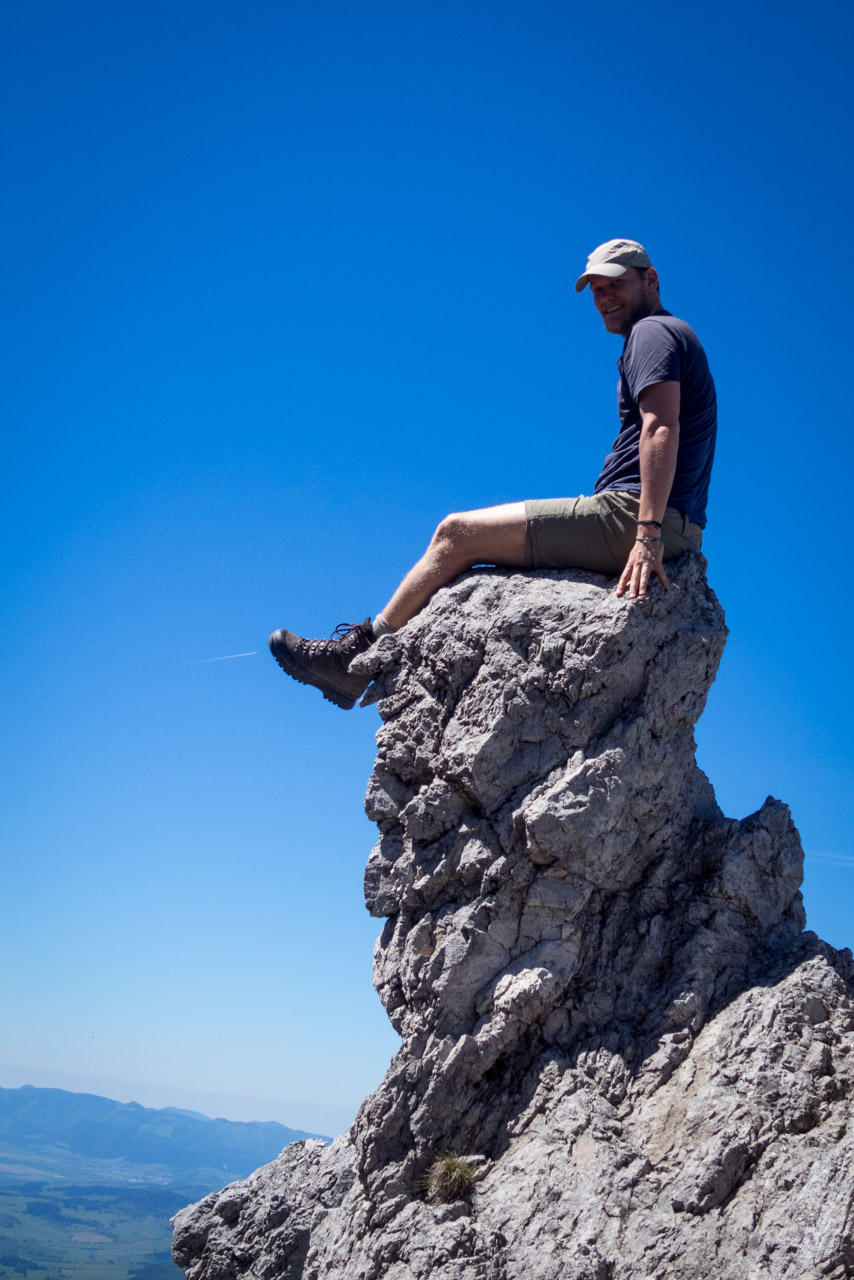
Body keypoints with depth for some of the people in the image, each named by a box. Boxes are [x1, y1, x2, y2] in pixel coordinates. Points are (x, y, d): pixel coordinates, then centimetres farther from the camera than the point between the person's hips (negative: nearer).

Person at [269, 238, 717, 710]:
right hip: (674, 529, 10)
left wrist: (648, 534, -29)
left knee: (457, 533, -7)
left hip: (631, 513, -10)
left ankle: (356, 657, 2)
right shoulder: (673, 336, 28)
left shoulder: (653, 332, -4)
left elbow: (662, 429, -20)